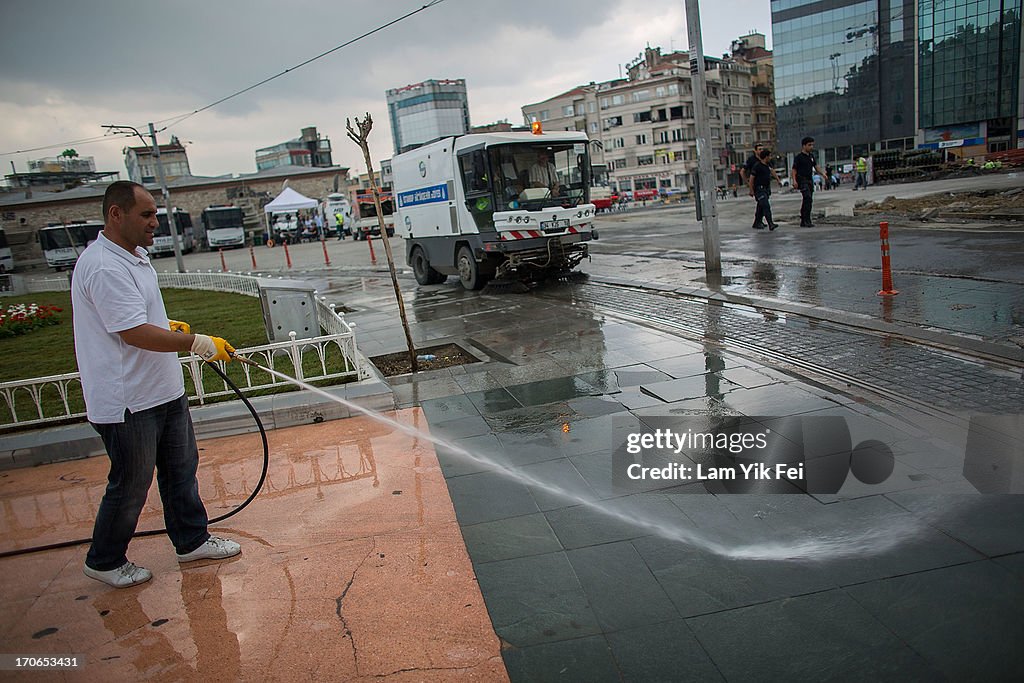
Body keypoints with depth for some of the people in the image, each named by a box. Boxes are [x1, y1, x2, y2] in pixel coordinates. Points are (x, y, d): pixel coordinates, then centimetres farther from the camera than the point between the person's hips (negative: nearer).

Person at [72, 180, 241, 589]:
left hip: (164, 391, 10)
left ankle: (192, 540, 34)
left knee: (181, 469, 18)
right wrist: (196, 342, -23)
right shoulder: (104, 268, -22)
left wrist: (169, 326, 10)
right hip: (127, 402, -10)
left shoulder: (135, 256, 12)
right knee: (131, 484, 6)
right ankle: (104, 561, 27)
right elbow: (135, 333, -28)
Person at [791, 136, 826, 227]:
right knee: (808, 198, -20)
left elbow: (816, 166, 26)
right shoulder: (798, 157, -6)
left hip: (810, 180, 8)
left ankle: (803, 221, 14)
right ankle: (807, 221, -21)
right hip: (802, 180, -8)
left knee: (807, 200, 8)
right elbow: (794, 170, -9)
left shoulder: (811, 156, 15)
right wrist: (794, 181, -20)